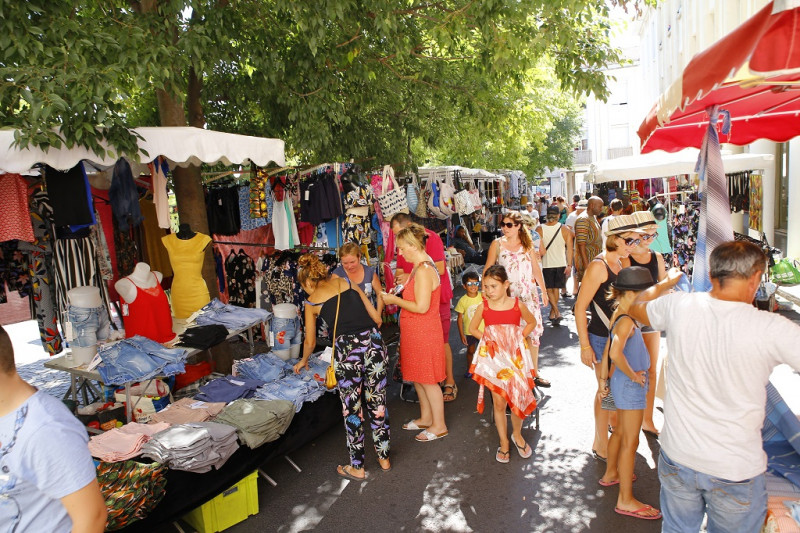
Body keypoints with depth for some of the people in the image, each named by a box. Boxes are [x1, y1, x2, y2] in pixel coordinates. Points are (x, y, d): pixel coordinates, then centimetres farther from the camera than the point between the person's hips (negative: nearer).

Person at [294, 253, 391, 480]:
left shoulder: (311, 302, 11)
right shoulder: (348, 282, 17)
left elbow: (310, 342, 23)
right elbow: (376, 317, 14)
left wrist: (303, 361, 43)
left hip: (347, 349, -3)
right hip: (374, 343, 4)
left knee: (352, 411, 12)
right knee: (378, 404, 17)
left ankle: (357, 467, 26)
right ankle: (384, 458, 32)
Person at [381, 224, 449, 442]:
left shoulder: (423, 270, -23)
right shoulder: (420, 267, 9)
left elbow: (421, 307, -26)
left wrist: (395, 300, -17)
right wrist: (398, 298, 4)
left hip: (424, 333, -10)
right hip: (415, 331, 10)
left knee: (427, 379, 4)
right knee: (417, 377, 20)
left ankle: (439, 425, 20)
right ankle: (426, 418, 37)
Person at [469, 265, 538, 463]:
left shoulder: (517, 305, -6)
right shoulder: (483, 307, -6)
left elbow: (532, 322, 11)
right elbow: (472, 328, 9)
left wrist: (518, 337, -1)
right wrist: (488, 340, -3)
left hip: (515, 356, 0)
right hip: (493, 358, 0)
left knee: (518, 399, 5)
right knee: (499, 402, 5)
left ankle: (517, 434, 33)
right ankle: (504, 442, 23)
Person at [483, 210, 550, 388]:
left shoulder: (527, 245, 7)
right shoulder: (497, 244, 0)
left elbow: (536, 269, 13)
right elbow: (488, 269, 0)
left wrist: (544, 290, 15)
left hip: (529, 294, 3)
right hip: (506, 295, -3)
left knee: (533, 331, 5)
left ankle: (534, 372, 19)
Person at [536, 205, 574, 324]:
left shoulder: (539, 229, -9)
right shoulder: (565, 229, -5)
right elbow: (569, 249, -5)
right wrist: (569, 265, 0)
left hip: (546, 264, -2)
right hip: (561, 264, 2)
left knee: (549, 289, 8)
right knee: (556, 288, 15)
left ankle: (556, 312, -7)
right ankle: (552, 313, 24)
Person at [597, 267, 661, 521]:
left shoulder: (618, 315, 6)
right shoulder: (626, 321, -23)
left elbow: (607, 350, 12)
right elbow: (616, 353, -38)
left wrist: (604, 380, 16)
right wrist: (633, 375, -22)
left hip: (623, 383, 10)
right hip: (630, 385, -10)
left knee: (621, 431, 25)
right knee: (630, 441, 0)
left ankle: (611, 474, 44)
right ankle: (625, 500, 10)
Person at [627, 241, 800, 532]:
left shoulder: (678, 306, -12)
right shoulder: (772, 329, -22)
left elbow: (636, 308, 10)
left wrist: (666, 282, 27)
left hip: (677, 458, 3)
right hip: (736, 472, -2)